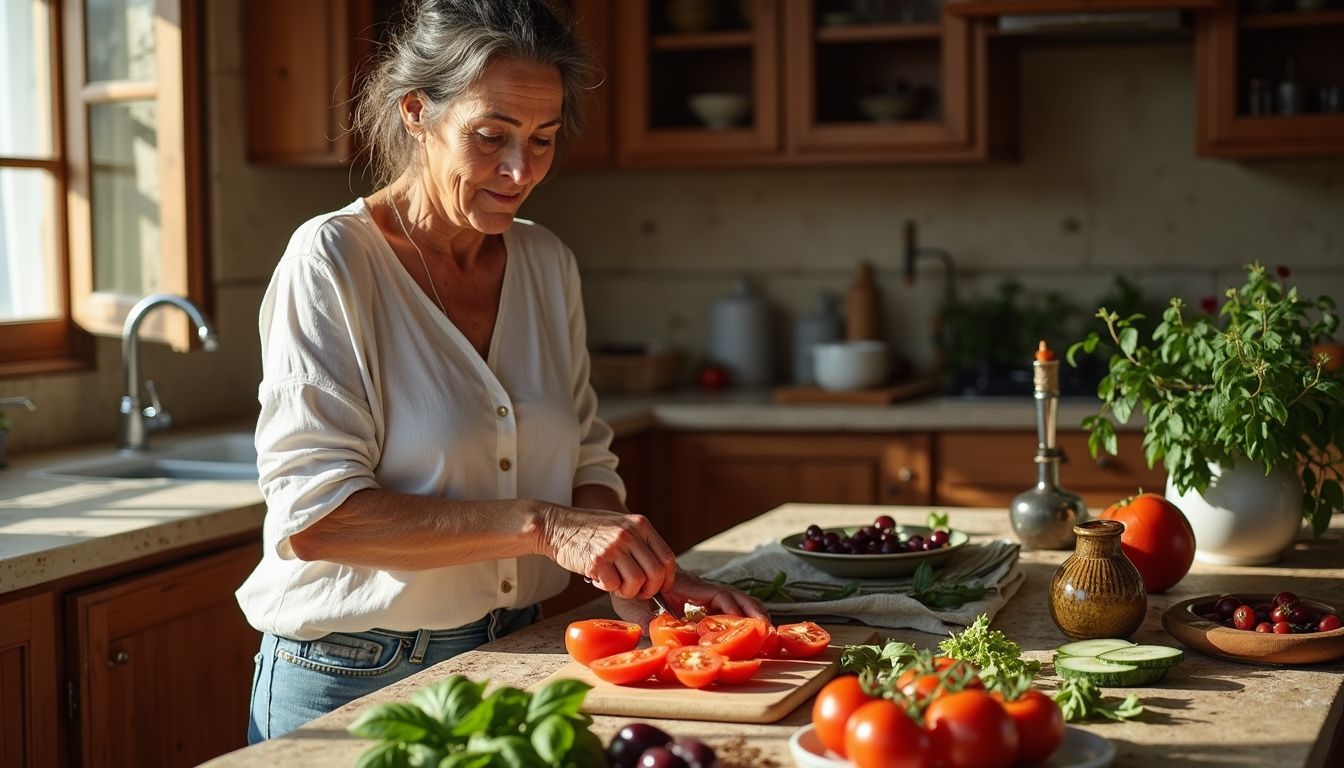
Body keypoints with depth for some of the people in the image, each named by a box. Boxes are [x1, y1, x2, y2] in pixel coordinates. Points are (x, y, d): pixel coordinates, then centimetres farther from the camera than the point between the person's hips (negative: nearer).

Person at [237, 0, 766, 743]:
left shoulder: (546, 263, 4)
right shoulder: (333, 259, -15)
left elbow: (584, 466, 9)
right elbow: (311, 513, -22)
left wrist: (638, 581, -12)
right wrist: (541, 527, -28)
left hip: (508, 665, 6)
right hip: (352, 682, -5)